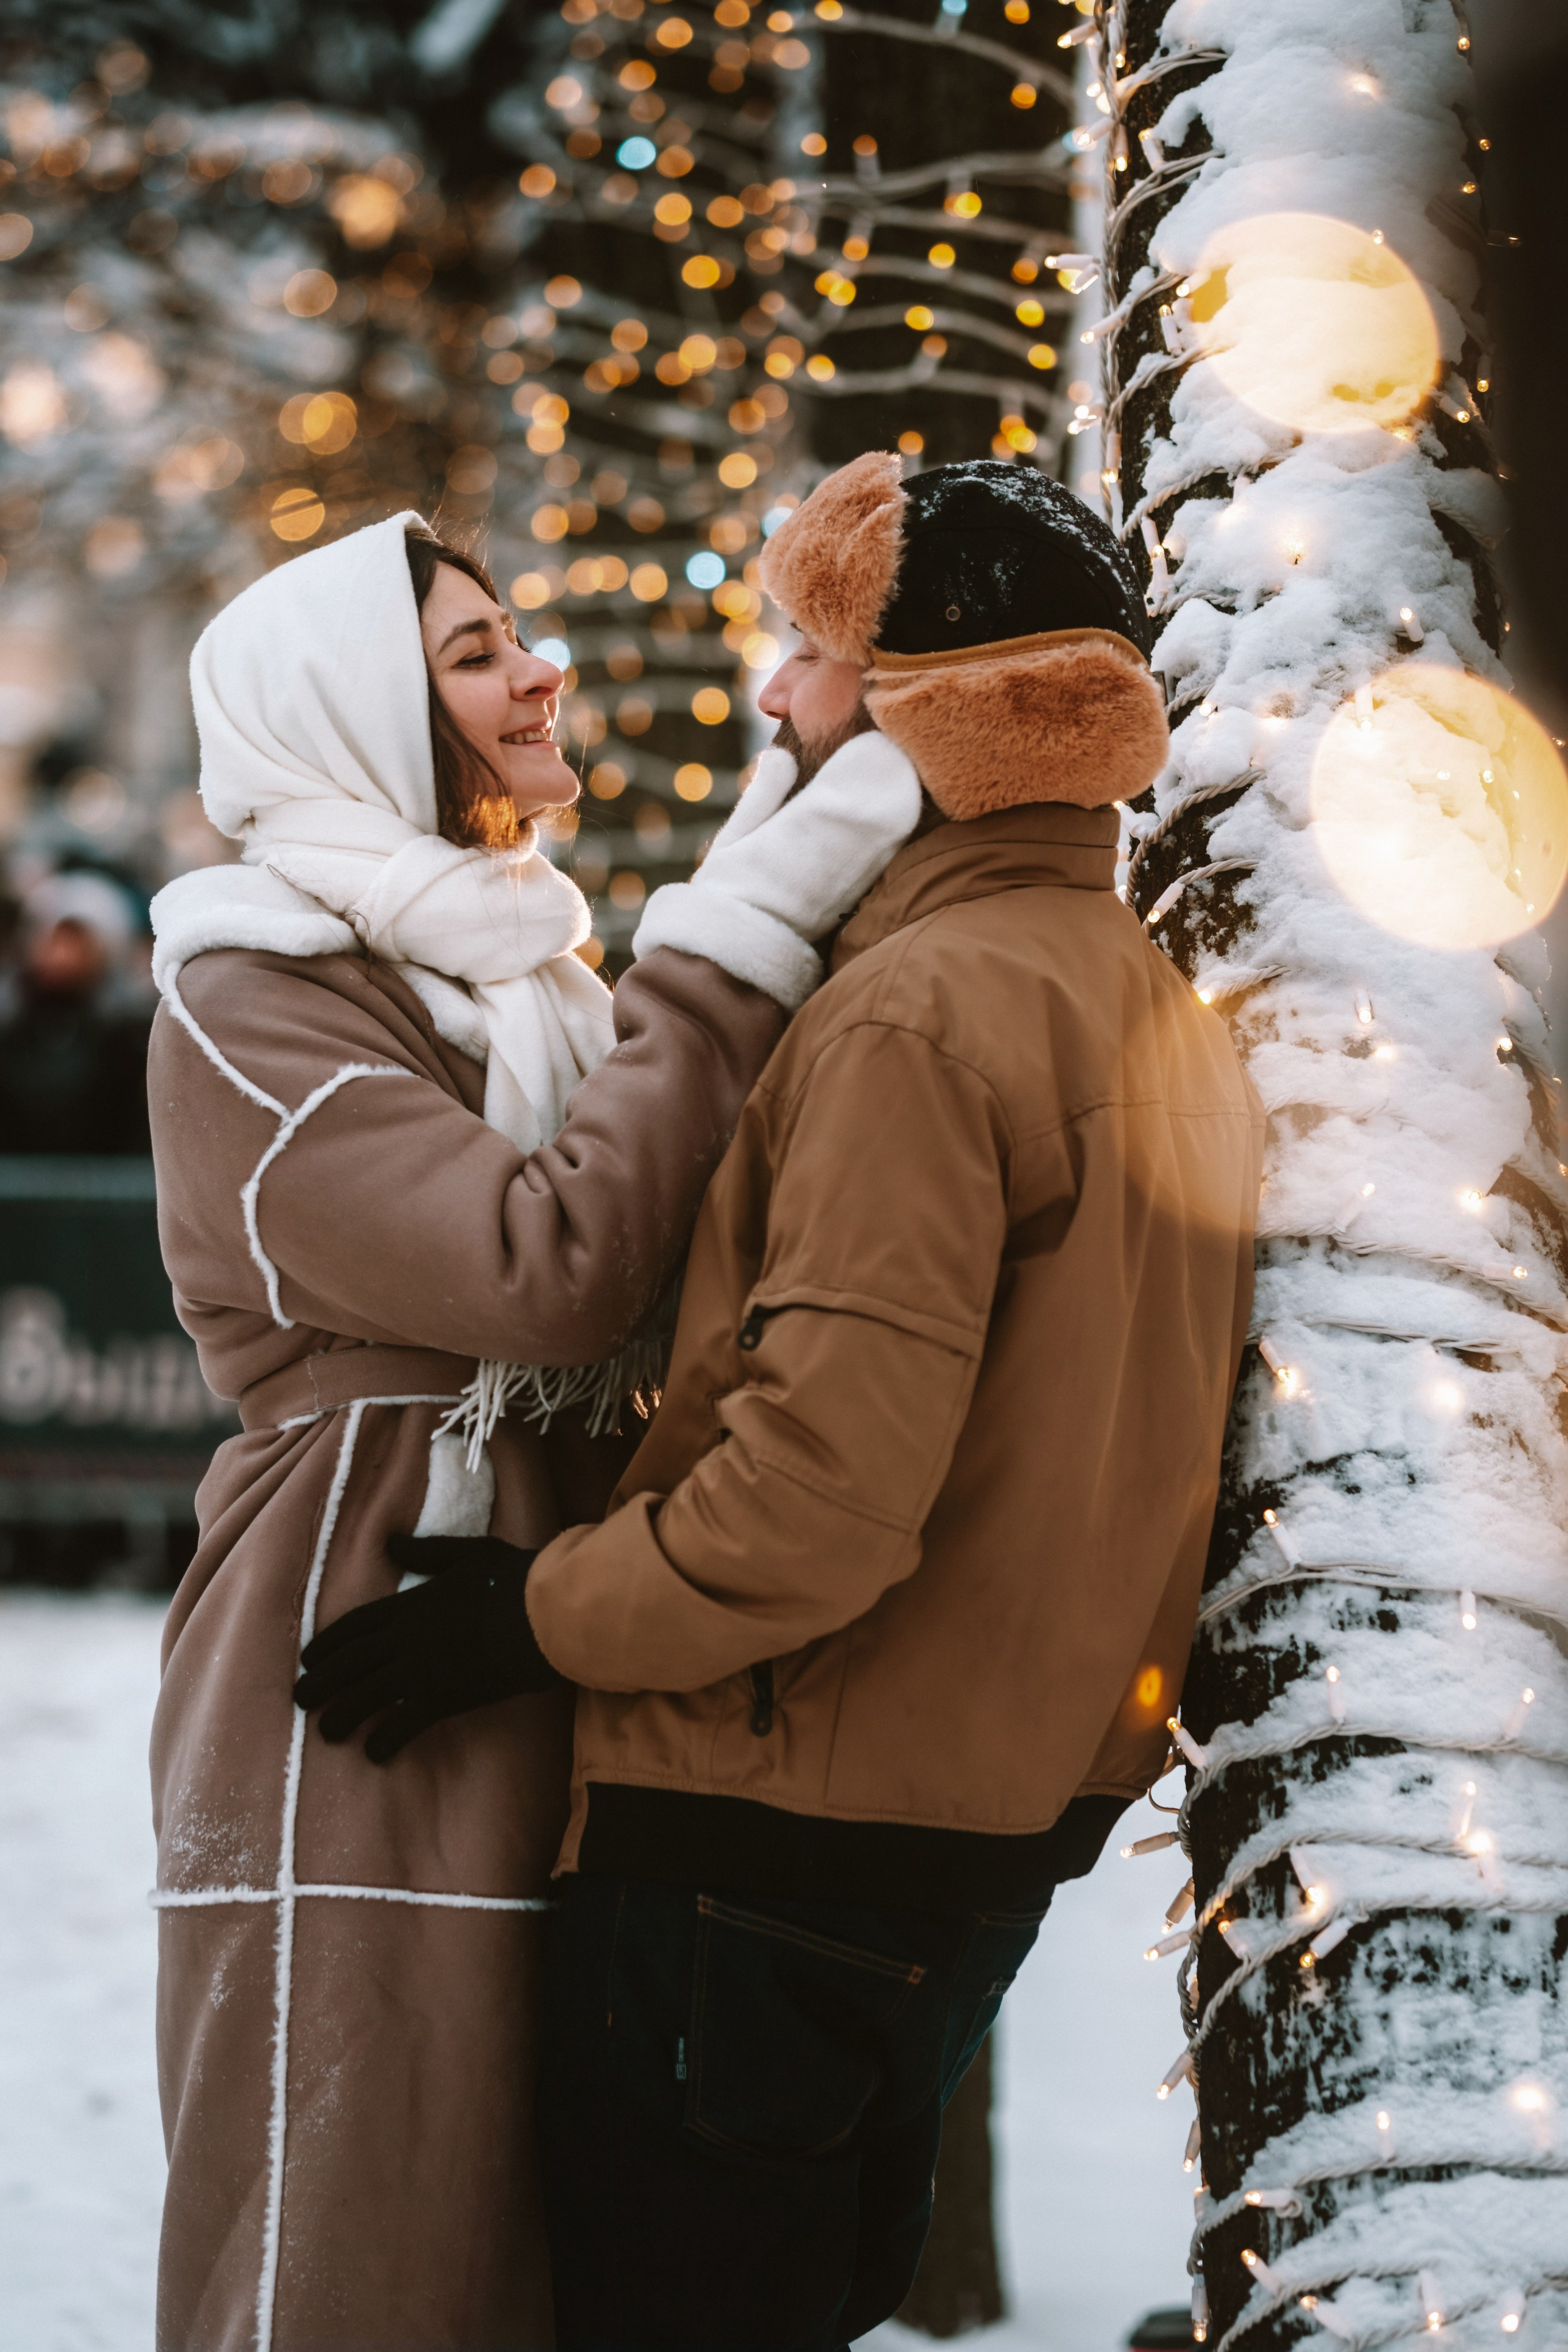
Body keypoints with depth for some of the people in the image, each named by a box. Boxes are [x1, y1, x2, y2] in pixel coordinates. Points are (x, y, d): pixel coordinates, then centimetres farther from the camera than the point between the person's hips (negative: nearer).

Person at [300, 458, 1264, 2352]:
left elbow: (827, 1483, -25)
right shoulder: (1159, 1009, 12)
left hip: (780, 1849, -10)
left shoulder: (923, 1008, -18)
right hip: (1008, 1827, 10)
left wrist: (532, 1613, -12)